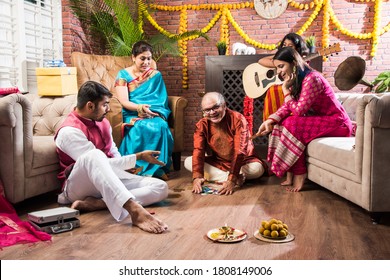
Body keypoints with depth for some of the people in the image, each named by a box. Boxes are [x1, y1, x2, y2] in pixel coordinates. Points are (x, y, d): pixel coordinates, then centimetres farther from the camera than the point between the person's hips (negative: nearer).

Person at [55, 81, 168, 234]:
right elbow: (99, 162, -22)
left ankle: (96, 203, -27)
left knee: (160, 187, -13)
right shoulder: (69, 131, -16)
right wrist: (139, 157, -20)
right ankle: (135, 210, -55)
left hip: (109, 181, 7)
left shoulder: (103, 122, 10)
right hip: (79, 186, -7)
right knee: (94, 155, -41)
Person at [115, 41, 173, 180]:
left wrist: (148, 110, -15)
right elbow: (124, 101, -6)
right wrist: (139, 108, -26)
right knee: (143, 127, -36)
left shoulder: (156, 75, 14)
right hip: (133, 115, -2)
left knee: (161, 126, -33)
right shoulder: (123, 74, 6)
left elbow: (160, 100, 6)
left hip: (155, 114, 2)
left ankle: (156, 168, -22)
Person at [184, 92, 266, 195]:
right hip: (217, 162, 4)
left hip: (242, 162, -4)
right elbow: (198, 150, -21)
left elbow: (239, 151, -30)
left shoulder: (238, 119, -23)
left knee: (256, 169, -35)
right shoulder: (202, 125, -11)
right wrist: (197, 177, -39)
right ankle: (238, 178, -25)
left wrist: (231, 180, -40)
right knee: (188, 162, -19)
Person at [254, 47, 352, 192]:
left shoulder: (311, 78, -23)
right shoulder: (296, 80, 5)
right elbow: (287, 107, -2)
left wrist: (285, 90, -16)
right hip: (320, 119, 9)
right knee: (281, 123, -5)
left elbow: (298, 110, -26)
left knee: (291, 125, -24)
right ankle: (290, 175, -7)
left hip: (338, 123, -9)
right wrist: (269, 121, -17)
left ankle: (299, 175, -15)